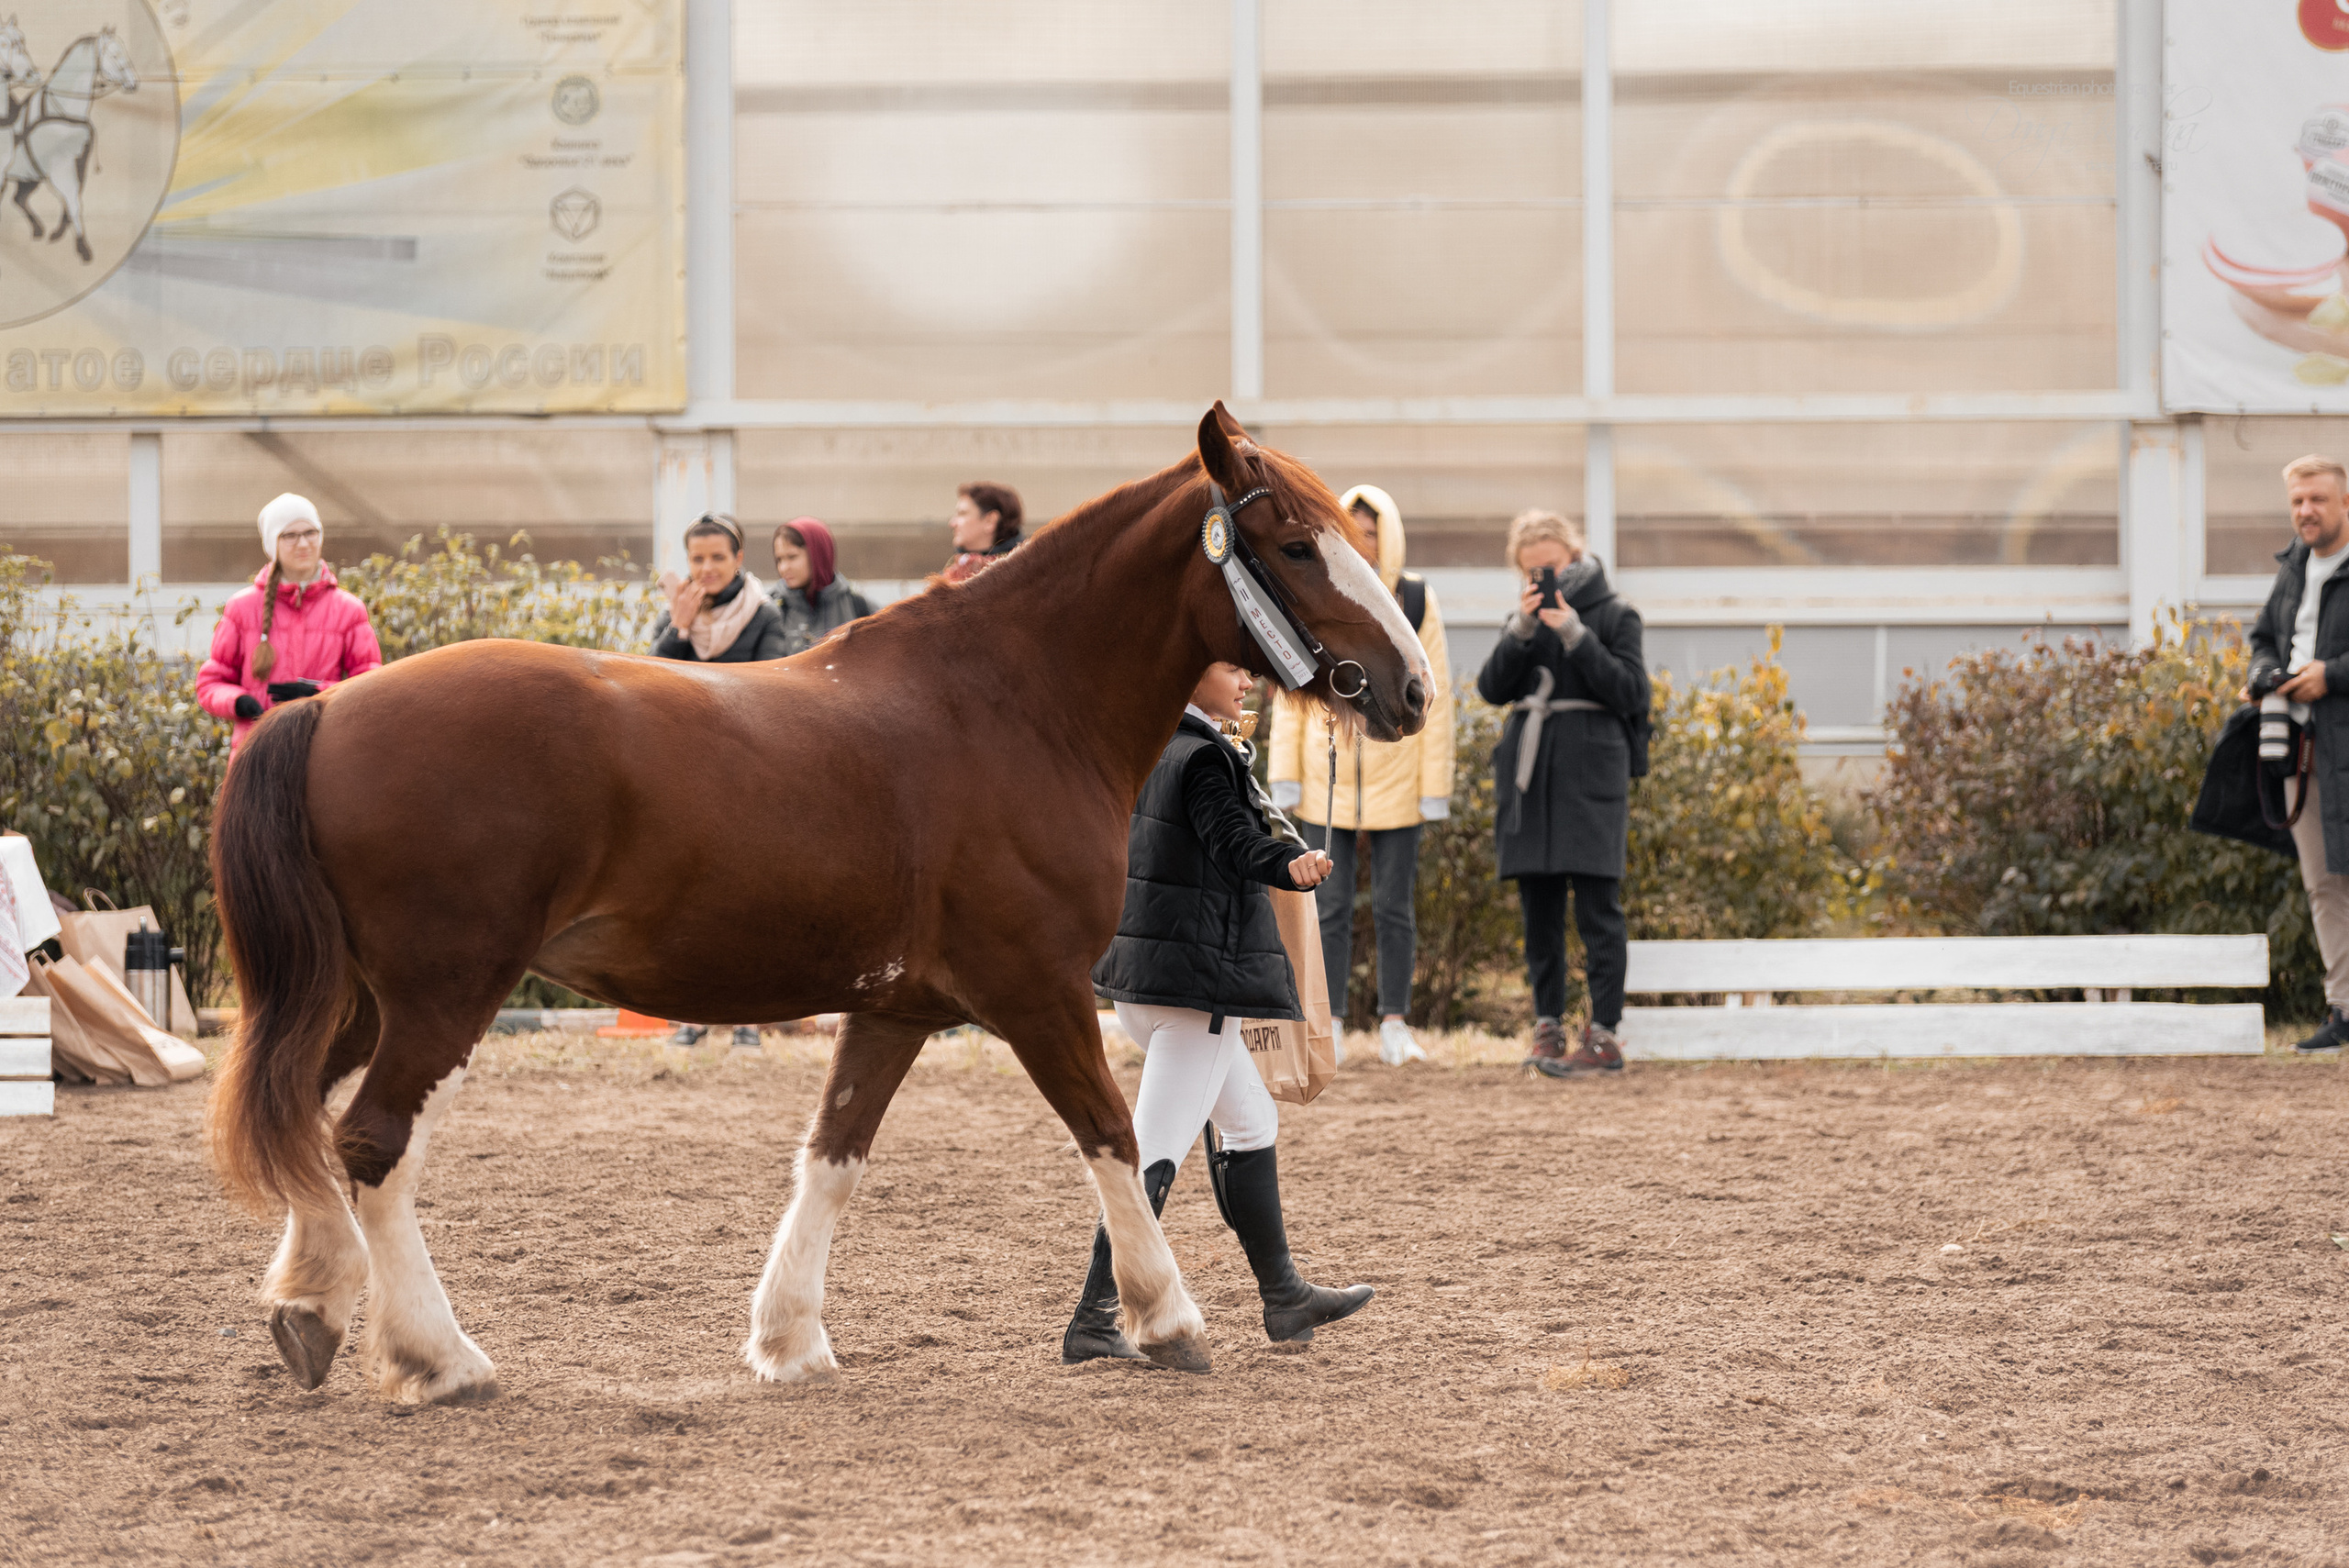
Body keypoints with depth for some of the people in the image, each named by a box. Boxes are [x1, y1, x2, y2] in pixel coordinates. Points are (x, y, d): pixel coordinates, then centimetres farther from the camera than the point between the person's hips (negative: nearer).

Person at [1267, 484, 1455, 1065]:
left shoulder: (1416, 601, 1)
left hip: (1395, 776, -1)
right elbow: (1289, 694, 6)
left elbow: (1434, 696, 1)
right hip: (1327, 776, 1)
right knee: (1329, 906, 0)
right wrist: (1285, 774, 0)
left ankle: (1394, 1025, 8)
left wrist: (1435, 783, -3)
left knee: (1393, 905, 2)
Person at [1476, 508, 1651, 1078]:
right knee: (1539, 909, 5)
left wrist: (1576, 636, -16)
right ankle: (1547, 1026, 10)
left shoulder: (1613, 615, 1)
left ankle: (1604, 1033, -6)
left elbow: (1629, 691, -9)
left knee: (1597, 908, -7)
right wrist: (1521, 630, -11)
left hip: (1591, 773, -5)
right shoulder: (1526, 619, 13)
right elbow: (1492, 688, 3)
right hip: (1530, 773, 5)